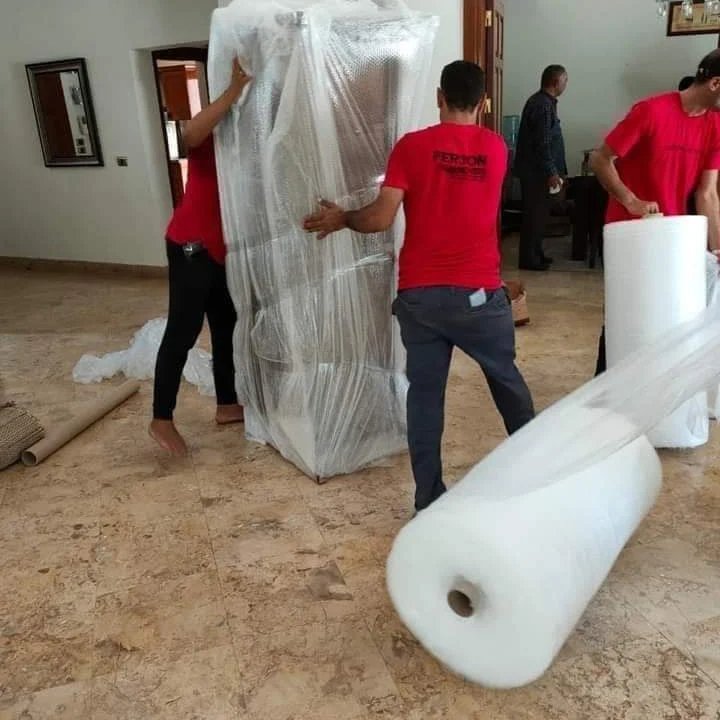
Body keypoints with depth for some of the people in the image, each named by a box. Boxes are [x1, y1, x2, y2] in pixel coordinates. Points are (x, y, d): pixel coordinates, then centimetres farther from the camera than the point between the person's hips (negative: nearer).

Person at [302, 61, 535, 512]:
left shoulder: (412, 146, -3)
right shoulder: (496, 148, 6)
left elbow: (380, 219, -9)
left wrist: (341, 219, 9)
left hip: (420, 294, -1)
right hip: (479, 293, 2)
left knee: (425, 394, 8)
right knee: (506, 379, 21)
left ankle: (430, 500, 15)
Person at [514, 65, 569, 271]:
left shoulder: (543, 101, 15)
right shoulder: (543, 106, -17)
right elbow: (542, 144, -22)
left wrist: (555, 170, 23)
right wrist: (552, 173, -20)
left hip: (536, 169, 10)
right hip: (535, 170, -10)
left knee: (538, 211, 14)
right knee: (535, 213, -5)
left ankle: (535, 253, 23)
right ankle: (528, 259, 0)